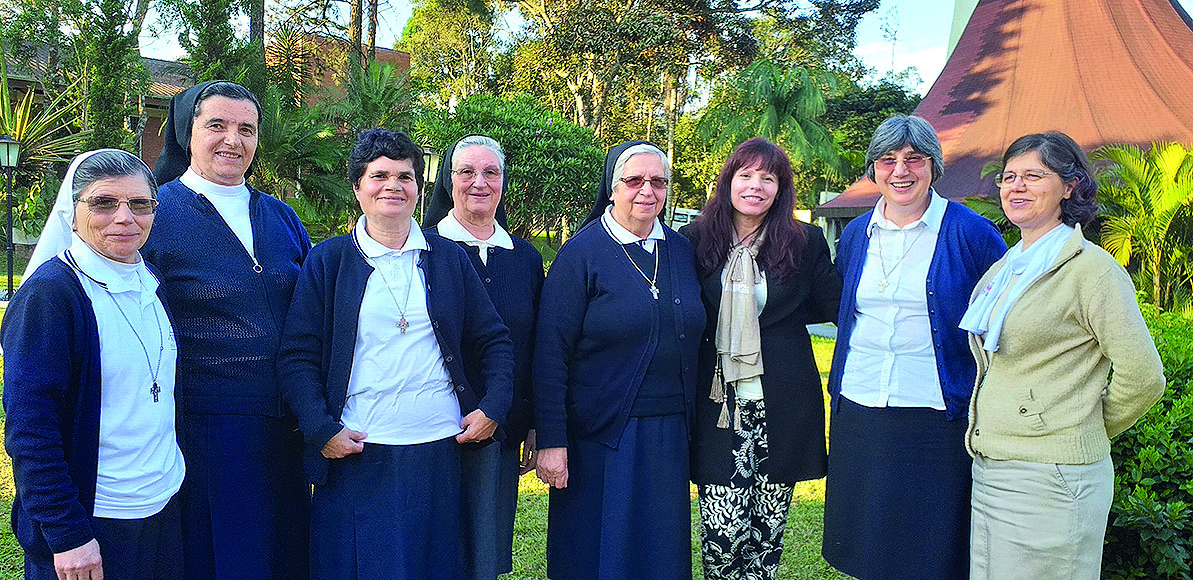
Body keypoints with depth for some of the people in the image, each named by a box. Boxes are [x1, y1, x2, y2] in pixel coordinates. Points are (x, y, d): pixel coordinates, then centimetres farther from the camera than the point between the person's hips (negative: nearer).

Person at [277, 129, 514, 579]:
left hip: (440, 453, 2)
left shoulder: (449, 259, 8)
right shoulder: (327, 262, 3)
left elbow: (494, 342, 11)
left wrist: (493, 408, -1)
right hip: (356, 457, -2)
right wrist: (322, 431, -11)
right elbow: (297, 358, -1)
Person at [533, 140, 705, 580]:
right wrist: (551, 440, -14)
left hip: (668, 434, 5)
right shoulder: (582, 252, -7)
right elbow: (550, 352, -11)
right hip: (599, 434, -5)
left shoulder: (681, 251, 8)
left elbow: (692, 340, 14)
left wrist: (692, 420, 9)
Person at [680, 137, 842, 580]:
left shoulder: (805, 242, 4)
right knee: (724, 532, -6)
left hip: (782, 404, 1)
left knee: (767, 531, 8)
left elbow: (832, 306, 6)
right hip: (720, 404, -1)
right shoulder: (695, 240, 4)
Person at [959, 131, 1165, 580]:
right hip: (987, 472, 8)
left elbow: (1143, 378, -12)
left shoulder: (1090, 269, -11)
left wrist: (1084, 433, 1)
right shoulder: (1005, 269, 14)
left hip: (1049, 481, -7)